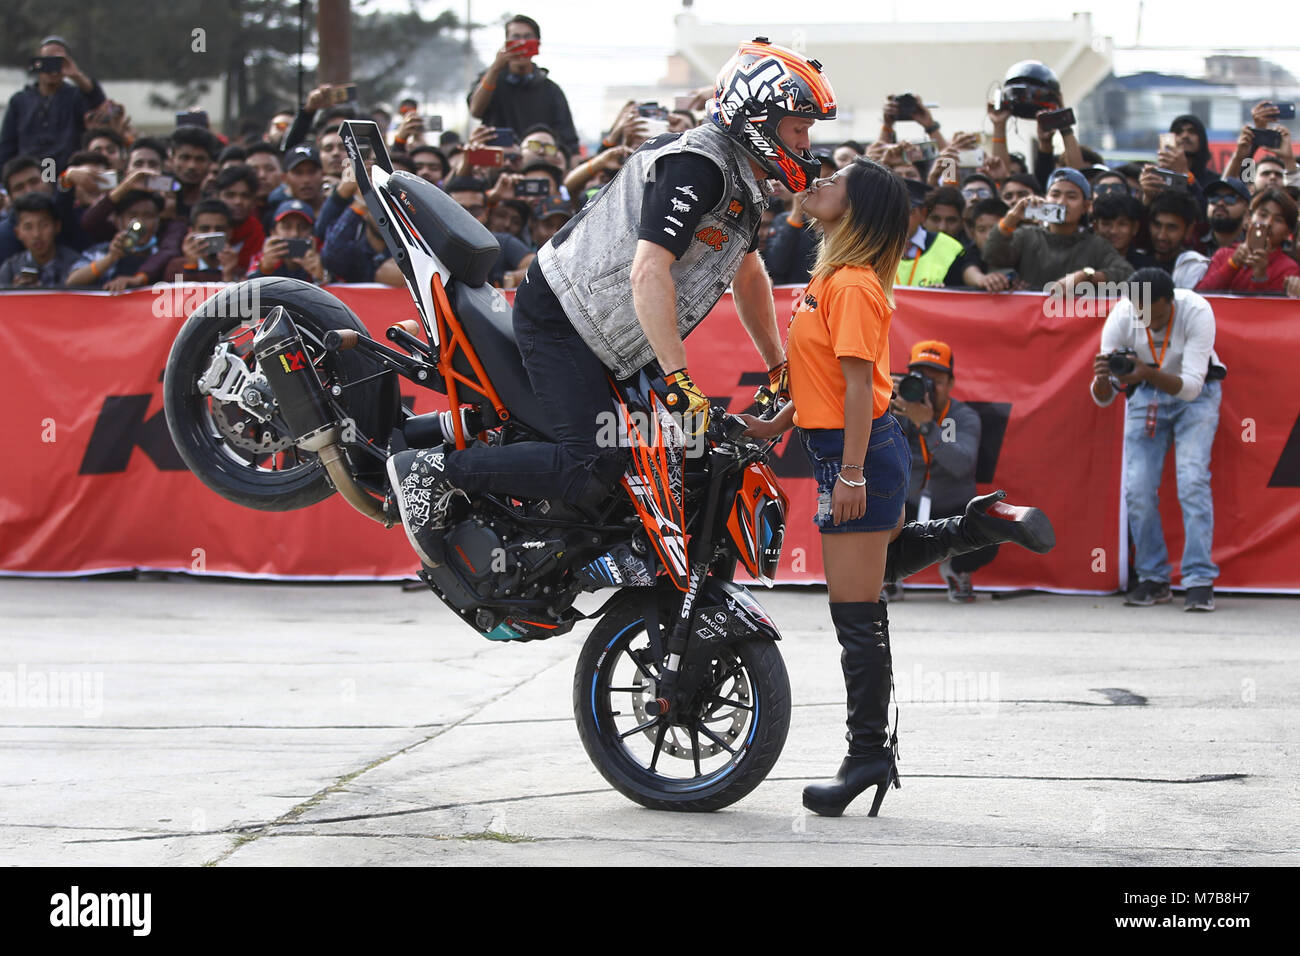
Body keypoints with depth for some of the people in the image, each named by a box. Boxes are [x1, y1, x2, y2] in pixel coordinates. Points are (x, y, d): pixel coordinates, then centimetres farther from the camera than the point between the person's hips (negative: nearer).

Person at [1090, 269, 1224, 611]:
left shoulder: (1197, 311, -29)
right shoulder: (1121, 317, -22)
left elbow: (1190, 386, -34)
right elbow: (1103, 398, -18)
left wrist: (1148, 374, -50)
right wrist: (1102, 379, -42)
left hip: (1195, 393, -2)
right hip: (1145, 394, 2)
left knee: (1192, 480, -20)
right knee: (1137, 489, -9)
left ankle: (1200, 581, -17)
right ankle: (1153, 579, 6)